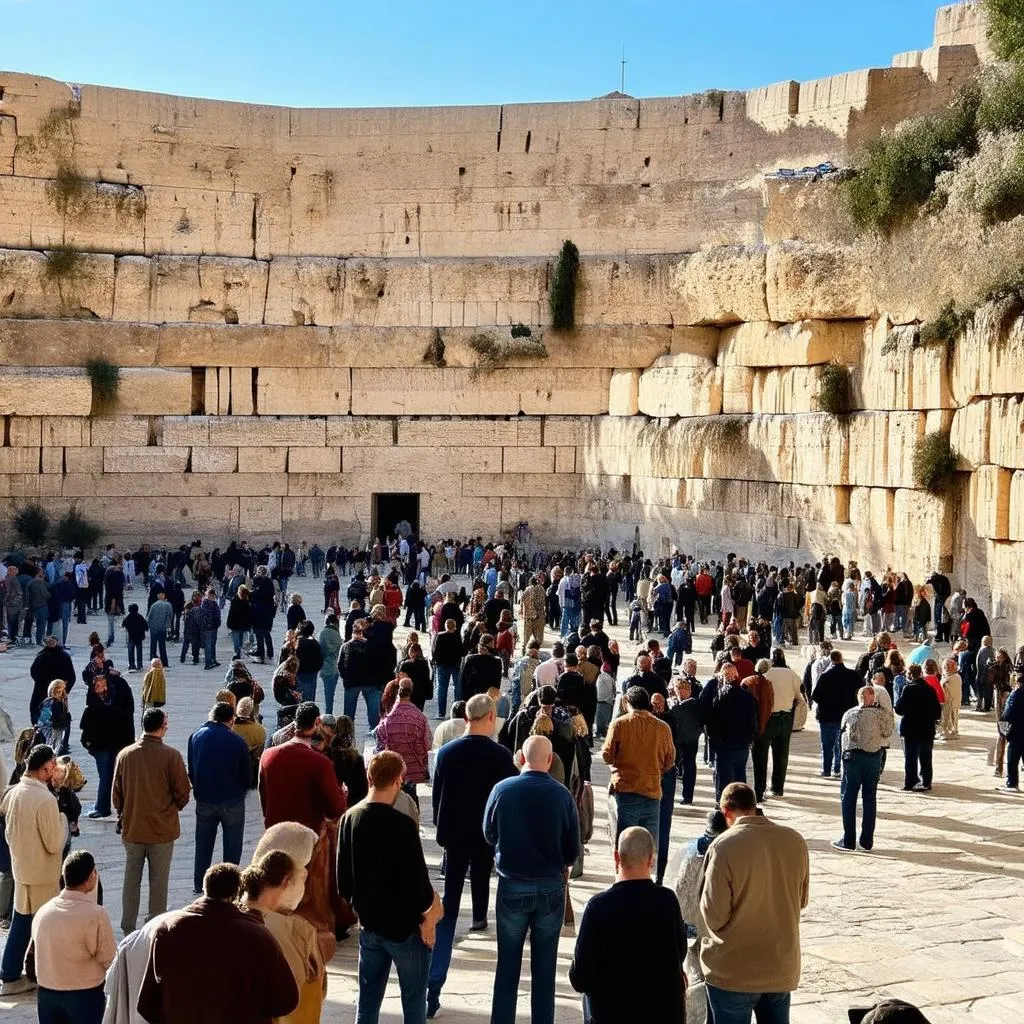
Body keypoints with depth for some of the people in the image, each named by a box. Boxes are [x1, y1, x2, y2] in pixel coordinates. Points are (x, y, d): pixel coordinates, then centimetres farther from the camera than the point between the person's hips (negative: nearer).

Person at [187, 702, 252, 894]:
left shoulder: (196, 737, -4)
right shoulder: (238, 742, -14)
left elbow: (191, 770, 5)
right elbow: (247, 775, -5)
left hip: (204, 801, 3)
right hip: (232, 802, -3)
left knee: (203, 847, 16)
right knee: (231, 848, 9)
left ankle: (199, 886, 23)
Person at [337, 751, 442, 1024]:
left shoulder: (349, 818, -1)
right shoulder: (401, 825, -22)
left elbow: (343, 878, 6)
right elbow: (417, 881, -20)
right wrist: (429, 915, -1)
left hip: (368, 924, 6)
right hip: (404, 925, -6)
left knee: (368, 1000, 14)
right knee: (413, 1000, 9)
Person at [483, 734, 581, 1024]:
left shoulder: (502, 790, -13)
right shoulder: (562, 795, -13)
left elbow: (489, 834, 3)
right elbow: (573, 849, -4)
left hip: (512, 886, 0)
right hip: (551, 887, 0)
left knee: (508, 964, 12)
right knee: (544, 967, 11)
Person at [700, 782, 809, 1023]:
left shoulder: (724, 847, -20)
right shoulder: (794, 840, -4)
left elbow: (714, 915, -16)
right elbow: (801, 900, 9)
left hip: (733, 971, -4)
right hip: (782, 965, 4)